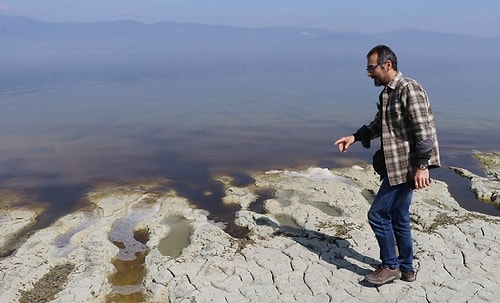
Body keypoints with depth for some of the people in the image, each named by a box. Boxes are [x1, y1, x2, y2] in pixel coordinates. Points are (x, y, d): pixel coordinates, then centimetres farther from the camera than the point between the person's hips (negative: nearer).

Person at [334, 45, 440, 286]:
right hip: (396, 166, 10)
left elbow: (423, 130, -20)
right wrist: (355, 137, 10)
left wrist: (422, 165, -23)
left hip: (406, 167, -10)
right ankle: (406, 268, 30)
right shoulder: (386, 93, 13)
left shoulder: (409, 89, -16)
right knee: (398, 218, 16)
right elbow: (378, 125, 24)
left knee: (378, 215, -3)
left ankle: (390, 266, 14)